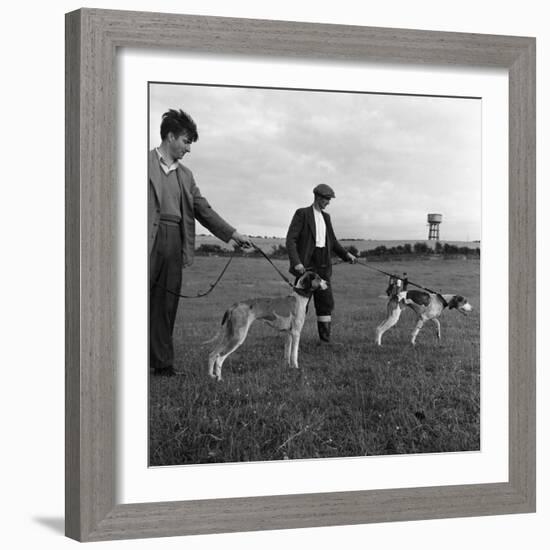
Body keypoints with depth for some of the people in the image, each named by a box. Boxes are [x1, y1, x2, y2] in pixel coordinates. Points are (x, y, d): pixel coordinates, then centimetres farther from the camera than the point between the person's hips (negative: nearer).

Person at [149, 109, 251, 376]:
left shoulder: (185, 175, 20)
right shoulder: (145, 163, 1)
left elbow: (203, 209, 21)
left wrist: (232, 233, 15)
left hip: (174, 243, 6)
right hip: (149, 239, -6)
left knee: (166, 304, 5)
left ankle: (163, 363, 7)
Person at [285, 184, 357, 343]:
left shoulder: (325, 217, 15)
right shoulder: (302, 213, -6)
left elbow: (332, 241, 22)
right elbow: (290, 239, -13)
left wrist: (346, 254, 7)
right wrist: (296, 262, -24)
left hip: (323, 265, 6)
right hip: (306, 264, -6)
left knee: (326, 302, 2)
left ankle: (326, 339, 7)